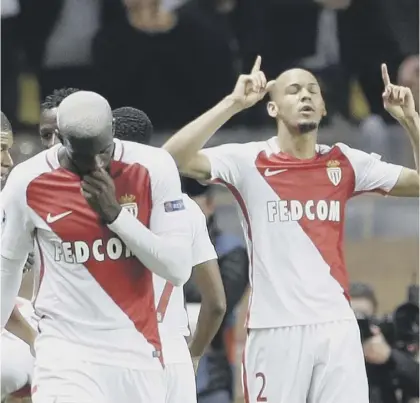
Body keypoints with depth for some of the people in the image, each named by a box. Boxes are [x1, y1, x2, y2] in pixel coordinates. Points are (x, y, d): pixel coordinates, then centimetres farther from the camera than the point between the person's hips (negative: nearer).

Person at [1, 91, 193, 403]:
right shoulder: (28, 182, -5)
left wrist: (116, 214, -16)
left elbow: (179, 269, -7)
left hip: (138, 353, 2)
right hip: (66, 354, -2)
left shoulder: (153, 169, -5)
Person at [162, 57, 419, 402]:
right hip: (275, 329, -3)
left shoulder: (345, 163, 9)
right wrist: (234, 103, -19)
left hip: (337, 326, 3)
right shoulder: (249, 161, -1)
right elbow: (174, 157, -15)